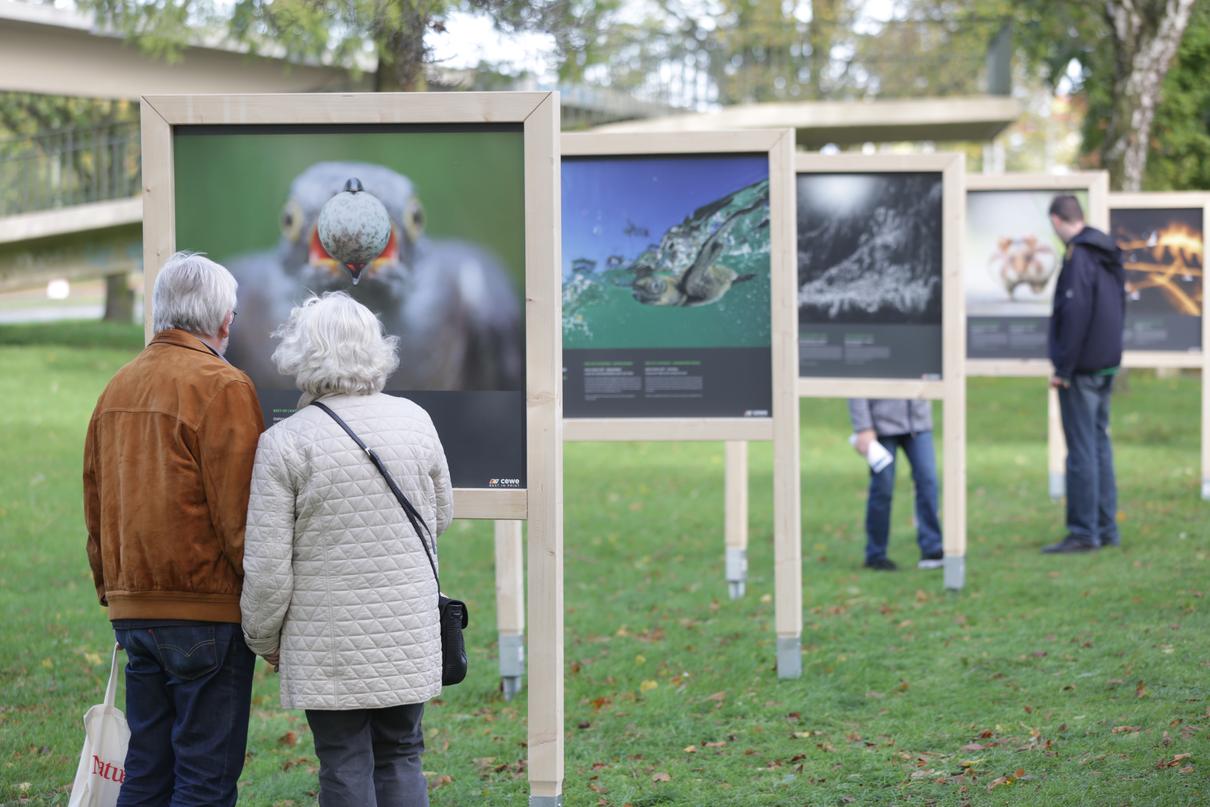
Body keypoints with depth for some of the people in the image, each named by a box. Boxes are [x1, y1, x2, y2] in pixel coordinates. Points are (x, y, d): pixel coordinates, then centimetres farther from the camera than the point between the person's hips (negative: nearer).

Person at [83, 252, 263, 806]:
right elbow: (240, 515, -14)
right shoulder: (222, 387, -10)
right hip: (207, 612, -7)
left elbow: (96, 511, 17)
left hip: (133, 611, 7)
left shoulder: (116, 389, 12)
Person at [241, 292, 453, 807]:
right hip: (409, 638, 3)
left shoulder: (283, 443, -12)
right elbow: (441, 517, 15)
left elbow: (267, 566, -11)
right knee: (400, 759, 13)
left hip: (328, 645, -3)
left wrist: (264, 638, 4)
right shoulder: (415, 421, 0)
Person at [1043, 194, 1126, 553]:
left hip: (1080, 371, -9)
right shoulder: (1109, 256, 12)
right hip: (1107, 363, 9)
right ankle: (1106, 528, 18)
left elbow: (1074, 315, -20)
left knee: (1081, 449, -6)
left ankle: (1083, 532, -4)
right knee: (1099, 443, 14)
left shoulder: (1078, 257, -16)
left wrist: (1062, 368, -15)